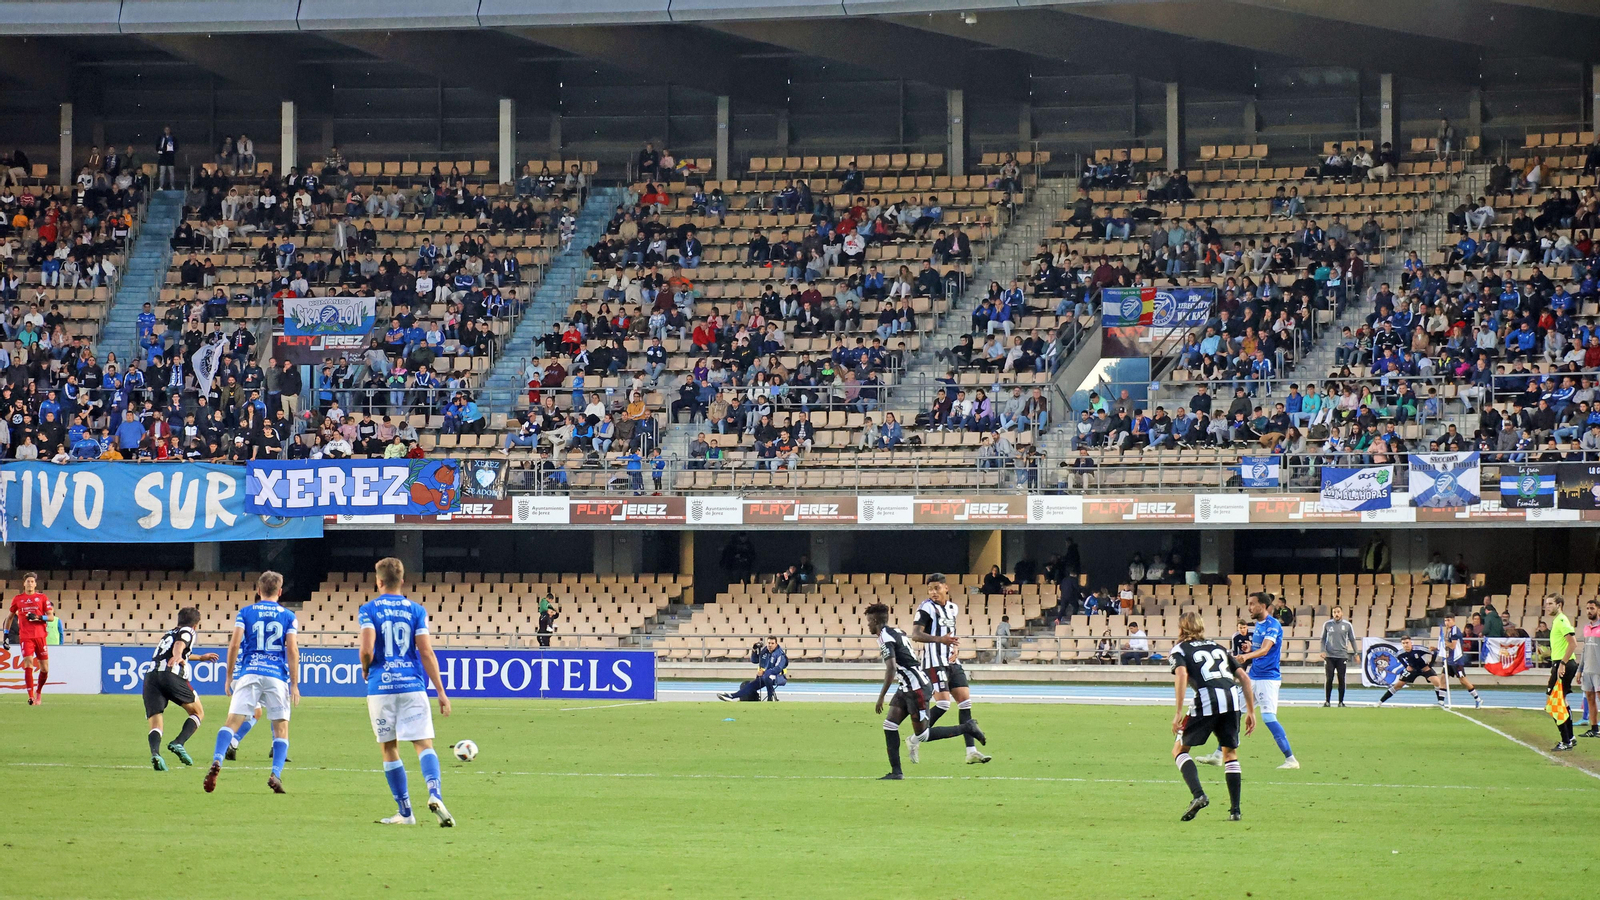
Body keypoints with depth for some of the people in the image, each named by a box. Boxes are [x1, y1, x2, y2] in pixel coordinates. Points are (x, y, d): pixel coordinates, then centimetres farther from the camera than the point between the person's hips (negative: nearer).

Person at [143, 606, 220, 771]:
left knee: (155, 725, -3)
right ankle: (178, 743, -11)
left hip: (150, 677, 6)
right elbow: (180, 644, -11)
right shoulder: (187, 632, 14)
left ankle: (155, 752, -33)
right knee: (198, 712, 12)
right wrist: (177, 657, -32)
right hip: (171, 675, -6)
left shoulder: (169, 633, 36)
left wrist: (200, 658, 70)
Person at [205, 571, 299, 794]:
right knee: (281, 726, 7)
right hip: (277, 676, 0)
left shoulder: (245, 613, 8)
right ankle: (276, 773, -9)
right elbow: (292, 651, 0)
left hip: (249, 674, 0)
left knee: (232, 721, -6)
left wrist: (229, 677, 7)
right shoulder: (288, 617, 8)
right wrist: (295, 685, 3)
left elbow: (234, 644, -1)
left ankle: (217, 761, -29)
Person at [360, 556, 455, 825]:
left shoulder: (368, 610, 0)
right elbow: (426, 652, -1)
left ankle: (405, 812, 11)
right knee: (424, 743, -2)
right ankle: (435, 793, -29)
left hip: (381, 687, -1)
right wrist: (441, 692, 0)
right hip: (413, 685, 1)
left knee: (389, 748, 10)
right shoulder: (416, 610, 5)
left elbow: (367, 649, -13)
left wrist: (365, 669, 9)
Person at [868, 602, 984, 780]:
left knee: (922, 735, -5)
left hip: (915, 687, -10)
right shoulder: (897, 632, 14)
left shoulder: (885, 638, -15)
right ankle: (896, 772, 2)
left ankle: (967, 728, 5)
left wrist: (881, 697, -23)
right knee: (889, 725, 3)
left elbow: (891, 668, -24)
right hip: (906, 687, 10)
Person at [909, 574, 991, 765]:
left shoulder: (953, 608, 15)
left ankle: (971, 751, 2)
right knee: (943, 703, -16)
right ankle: (914, 740, -1)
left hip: (951, 662, 8)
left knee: (965, 700, 1)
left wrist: (955, 647, 7)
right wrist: (940, 639, -32)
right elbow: (915, 635, -19)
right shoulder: (926, 608, -8)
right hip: (935, 662, -8)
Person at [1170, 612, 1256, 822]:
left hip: (1207, 701, -4)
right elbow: (1244, 677, 22)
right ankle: (1234, 810, 14)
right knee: (1230, 753, 21)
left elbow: (1182, 674, -6)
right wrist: (1250, 710, 24)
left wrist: (1179, 711, -10)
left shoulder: (1180, 649, 15)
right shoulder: (1218, 647, 29)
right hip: (1232, 698, 4)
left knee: (1179, 750, 10)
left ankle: (1198, 795, -12)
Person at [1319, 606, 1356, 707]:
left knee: (1341, 679, 1)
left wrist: (1356, 653, 4)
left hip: (1342, 656, 0)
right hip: (1329, 656, 0)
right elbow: (1323, 639, 9)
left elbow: (1352, 640, 8)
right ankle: (1327, 701, 7)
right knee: (1328, 679, -1)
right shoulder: (1327, 624, 3)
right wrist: (1323, 651, -5)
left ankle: (1341, 702, 9)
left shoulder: (1347, 625, 3)